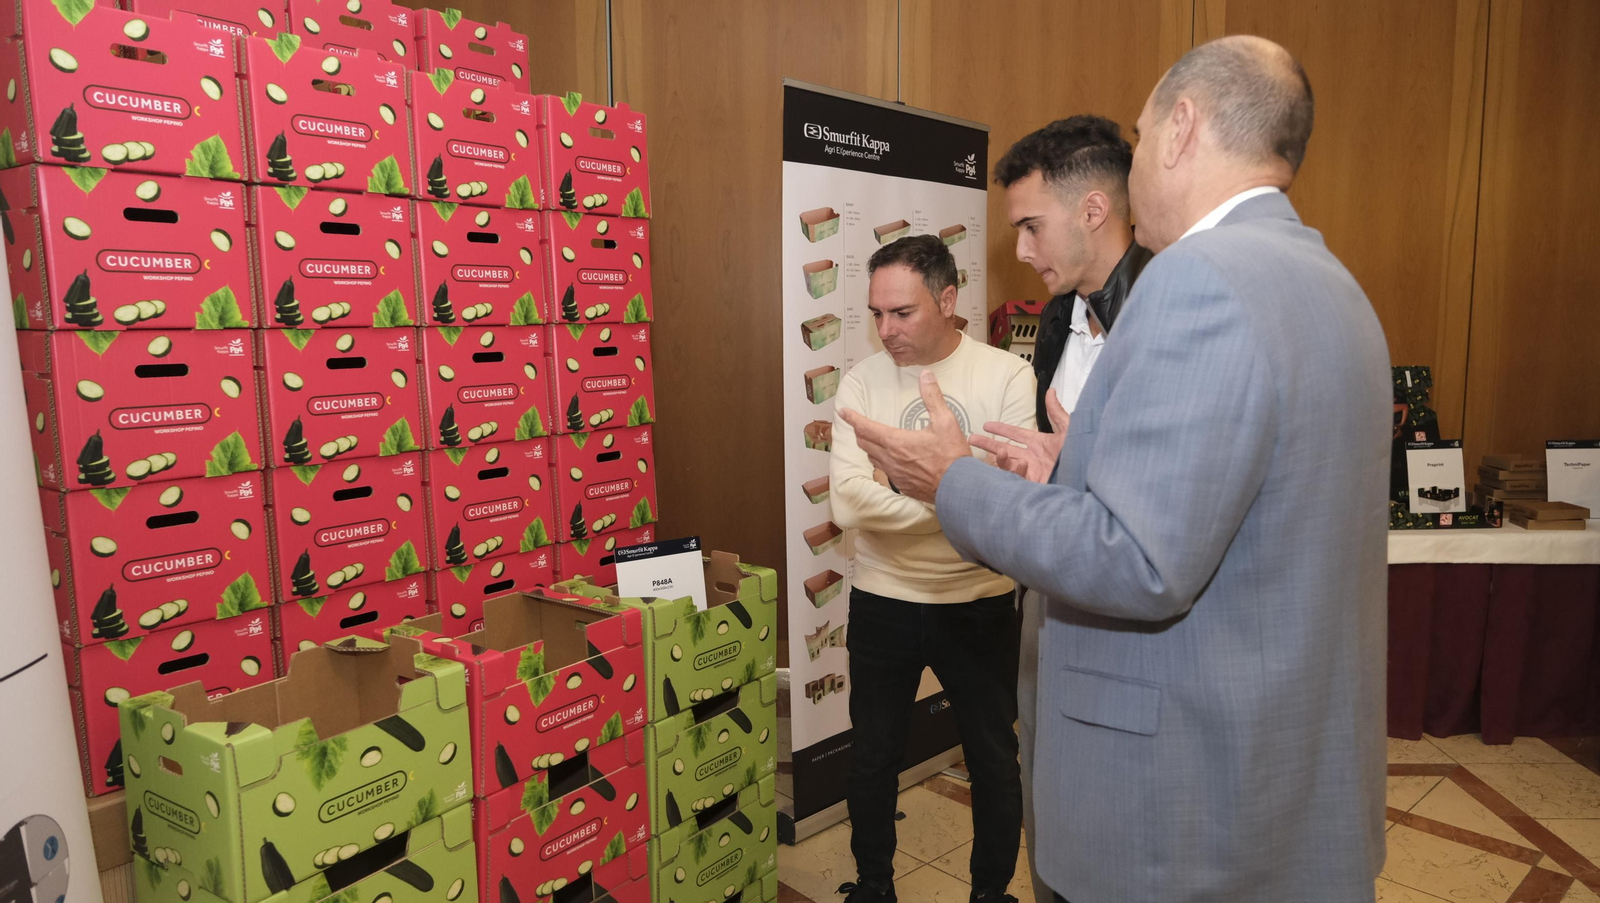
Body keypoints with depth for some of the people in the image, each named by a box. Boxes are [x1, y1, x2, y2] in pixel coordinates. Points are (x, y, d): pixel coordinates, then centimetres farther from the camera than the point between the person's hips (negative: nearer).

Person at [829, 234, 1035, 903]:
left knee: (994, 760, 16)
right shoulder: (861, 383, -6)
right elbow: (848, 503, -19)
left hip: (980, 604, -1)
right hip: (882, 604, 1)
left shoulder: (1008, 376, -10)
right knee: (873, 759, 17)